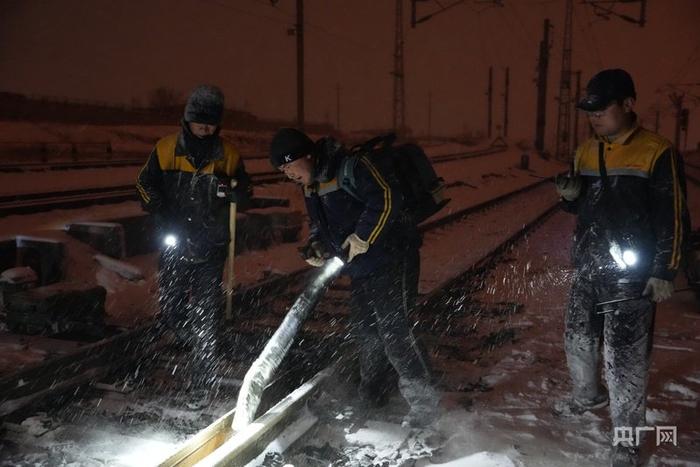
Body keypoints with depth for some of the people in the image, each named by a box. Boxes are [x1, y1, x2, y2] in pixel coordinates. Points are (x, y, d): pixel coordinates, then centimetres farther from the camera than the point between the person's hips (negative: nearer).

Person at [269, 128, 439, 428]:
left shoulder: (350, 168, -21)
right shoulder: (311, 185, 8)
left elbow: (387, 198, -31)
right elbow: (322, 223, 20)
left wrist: (359, 240, -28)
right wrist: (316, 246, 0)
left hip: (391, 259, -9)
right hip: (361, 267, 9)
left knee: (393, 330, -9)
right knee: (364, 331, 15)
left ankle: (423, 399, 6)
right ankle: (372, 395, 31)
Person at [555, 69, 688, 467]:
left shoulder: (657, 153, -12)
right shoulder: (588, 152, 8)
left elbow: (673, 218, -11)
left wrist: (664, 273, -12)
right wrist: (570, 194, -4)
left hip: (631, 275, -6)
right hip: (587, 268, 7)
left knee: (624, 358, -3)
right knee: (578, 339, 19)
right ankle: (587, 395, 44)